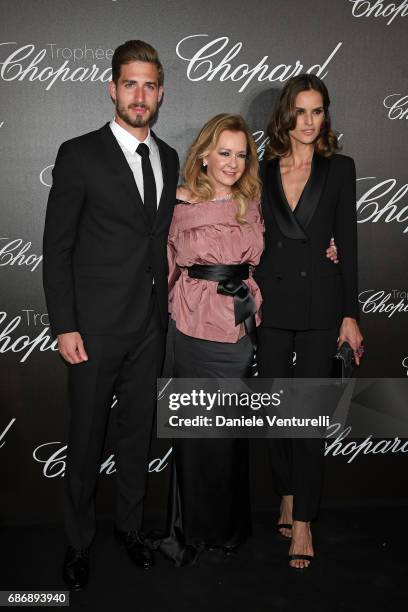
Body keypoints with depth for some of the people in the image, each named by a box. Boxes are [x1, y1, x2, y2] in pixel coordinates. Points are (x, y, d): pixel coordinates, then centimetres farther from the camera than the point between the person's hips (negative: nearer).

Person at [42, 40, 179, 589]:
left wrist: (165, 305, 10)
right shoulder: (79, 155, -7)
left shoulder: (169, 158, 9)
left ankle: (131, 524, 36)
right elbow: (57, 248, -8)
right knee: (87, 439, 8)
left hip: (151, 324, 5)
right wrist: (64, 326, -12)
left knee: (138, 431, 16)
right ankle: (79, 540, 29)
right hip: (96, 327, -4)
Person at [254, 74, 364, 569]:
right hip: (270, 300, 2)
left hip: (320, 302, -2)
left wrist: (351, 313, -3)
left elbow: (348, 243, 1)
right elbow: (253, 240, 9)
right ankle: (288, 495, 31)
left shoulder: (340, 168, 3)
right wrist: (247, 301, 2)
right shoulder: (263, 172, 6)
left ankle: (302, 520, 10)